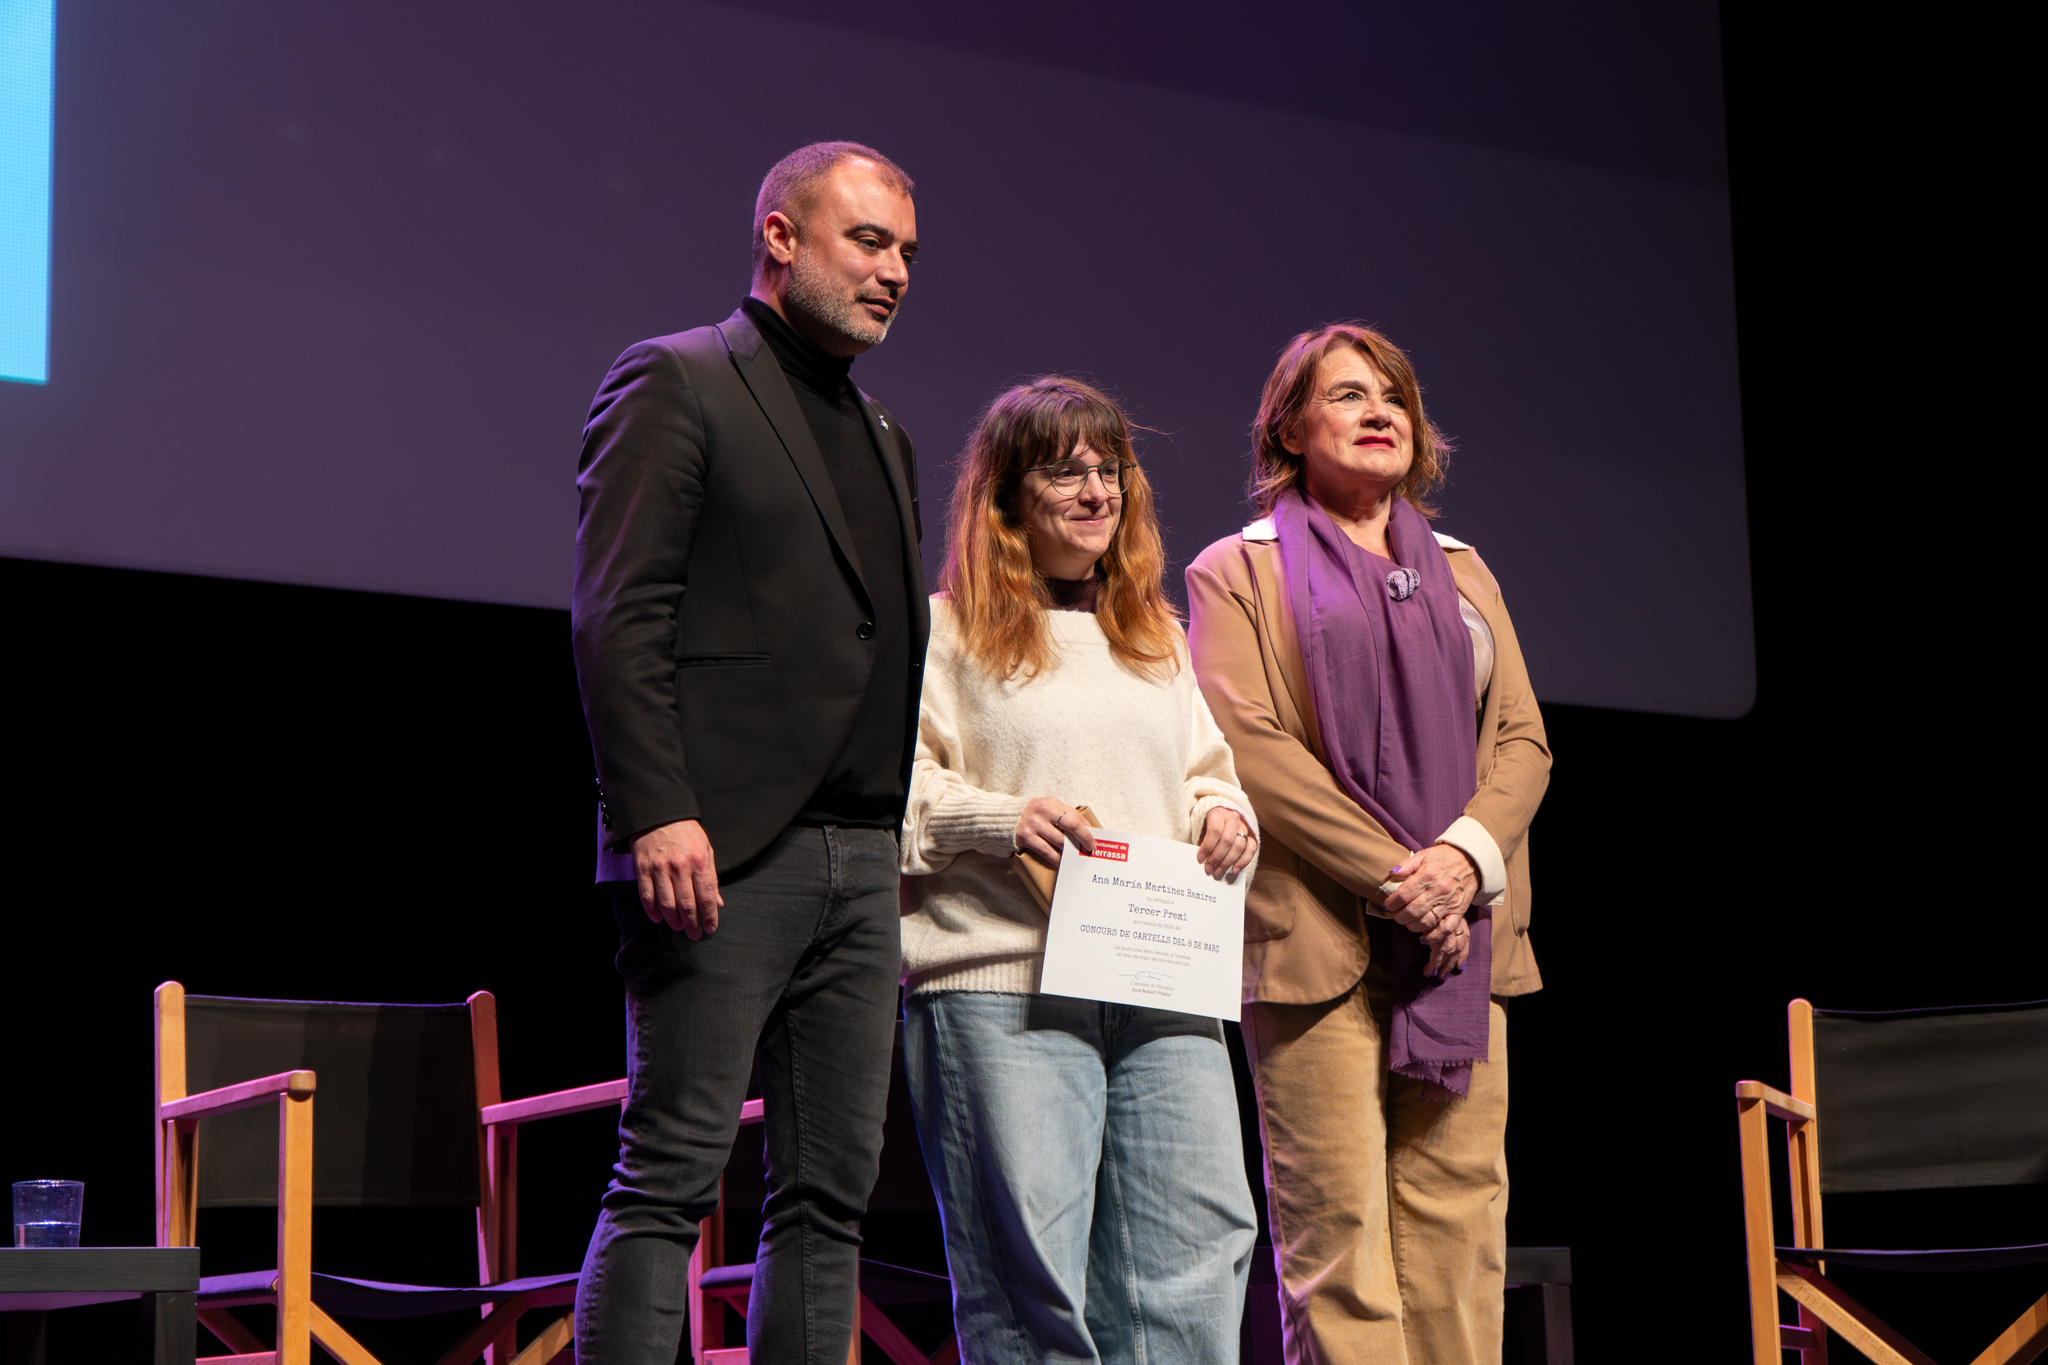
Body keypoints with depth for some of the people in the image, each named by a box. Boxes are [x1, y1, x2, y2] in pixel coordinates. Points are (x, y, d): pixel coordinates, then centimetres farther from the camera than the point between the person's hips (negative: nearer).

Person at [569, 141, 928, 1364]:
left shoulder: (887, 436, 23)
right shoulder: (675, 383, 0)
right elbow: (616, 614, -10)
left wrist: (897, 836, 12)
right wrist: (658, 814, -20)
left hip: (862, 855, 8)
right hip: (723, 852, -8)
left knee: (834, 1192, 6)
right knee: (671, 1180, -9)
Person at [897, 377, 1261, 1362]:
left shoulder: (1156, 638, 24)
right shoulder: (947, 631, 6)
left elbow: (1203, 770, 31)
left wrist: (1223, 814, 8)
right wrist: (995, 819, -15)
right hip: (1003, 990, -5)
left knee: (1199, 1253, -2)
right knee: (1026, 1270, -6)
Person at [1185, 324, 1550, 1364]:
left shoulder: (1461, 574, 23)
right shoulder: (1239, 570, 9)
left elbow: (1522, 741, 14)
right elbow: (1245, 744, -5)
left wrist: (1464, 857, -7)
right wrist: (1390, 876, -12)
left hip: (1461, 934, 4)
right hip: (1320, 930, -4)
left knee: (1459, 1218, -2)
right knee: (1337, 1226, -10)